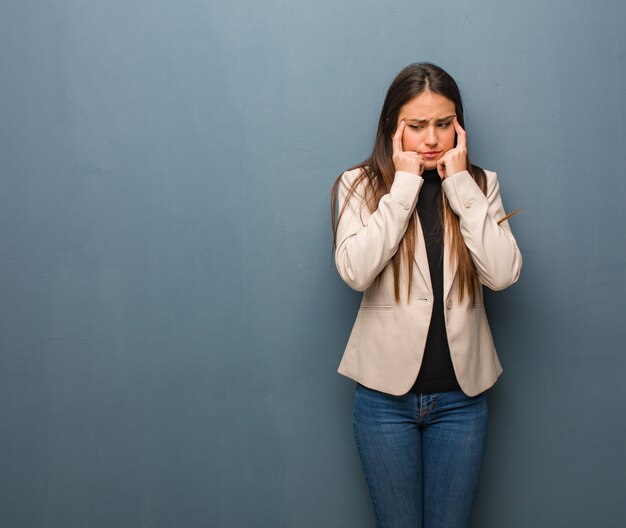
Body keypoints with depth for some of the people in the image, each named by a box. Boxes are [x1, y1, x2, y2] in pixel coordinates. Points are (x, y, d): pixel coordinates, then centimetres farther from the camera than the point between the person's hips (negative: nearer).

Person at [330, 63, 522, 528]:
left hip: (461, 394, 2)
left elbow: (503, 274, -14)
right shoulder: (361, 185, -5)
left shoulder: (480, 184, 1)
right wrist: (404, 184, -18)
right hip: (386, 392, -1)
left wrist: (459, 182, -14)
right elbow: (355, 271, -22)